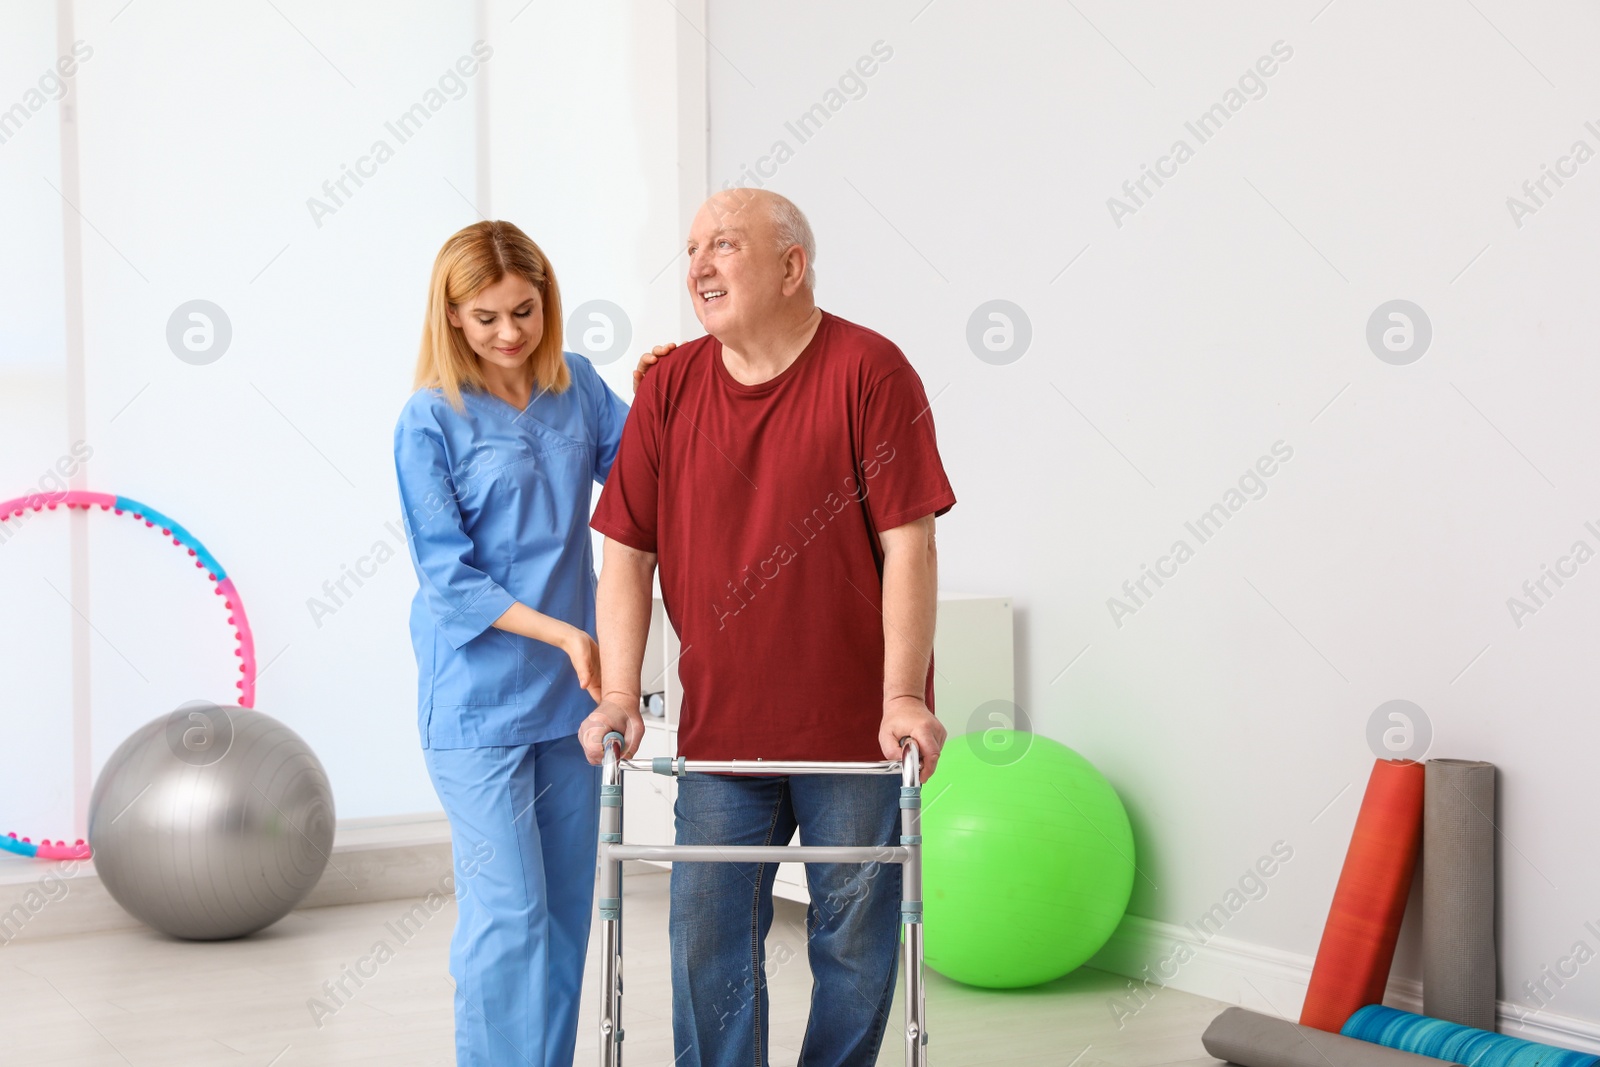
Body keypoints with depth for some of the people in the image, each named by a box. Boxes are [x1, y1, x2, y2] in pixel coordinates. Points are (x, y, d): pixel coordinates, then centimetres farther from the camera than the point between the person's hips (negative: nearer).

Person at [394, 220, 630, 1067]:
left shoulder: (576, 385, 5)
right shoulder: (430, 419, -9)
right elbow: (448, 575, -10)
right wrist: (565, 634, -17)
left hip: (570, 691, 5)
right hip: (478, 701, -5)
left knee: (567, 908, 12)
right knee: (507, 913, -6)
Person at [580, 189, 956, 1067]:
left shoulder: (868, 371, -9)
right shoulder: (669, 387, 3)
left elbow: (907, 543, -12)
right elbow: (626, 551, 4)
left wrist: (903, 698, -17)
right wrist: (619, 695, -4)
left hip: (857, 726, -3)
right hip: (719, 725, 3)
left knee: (854, 942, 8)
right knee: (710, 943, 4)